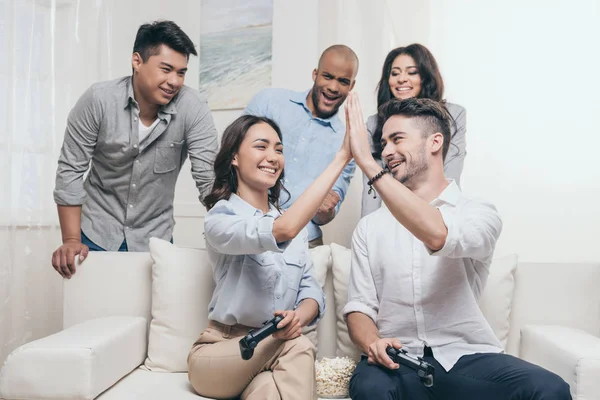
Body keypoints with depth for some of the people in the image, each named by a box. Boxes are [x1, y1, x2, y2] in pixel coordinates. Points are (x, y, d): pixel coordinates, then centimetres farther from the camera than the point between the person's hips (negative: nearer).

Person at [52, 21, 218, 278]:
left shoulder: (192, 108, -18)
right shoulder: (98, 100, -16)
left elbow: (209, 178, -19)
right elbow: (70, 170, -10)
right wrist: (71, 241, -14)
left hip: (154, 236, 1)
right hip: (98, 232, 0)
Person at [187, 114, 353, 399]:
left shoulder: (295, 222, 10)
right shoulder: (219, 219, -12)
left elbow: (312, 291, 2)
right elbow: (284, 230, -32)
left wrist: (300, 316, -23)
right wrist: (342, 156, -31)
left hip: (278, 351, 4)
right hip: (220, 353, -3)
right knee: (297, 347, -30)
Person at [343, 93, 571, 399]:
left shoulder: (478, 212, 0)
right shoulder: (369, 227, 10)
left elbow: (438, 235, -24)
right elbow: (359, 307, 5)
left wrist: (368, 163, -24)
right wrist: (372, 343, -18)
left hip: (466, 356, -1)